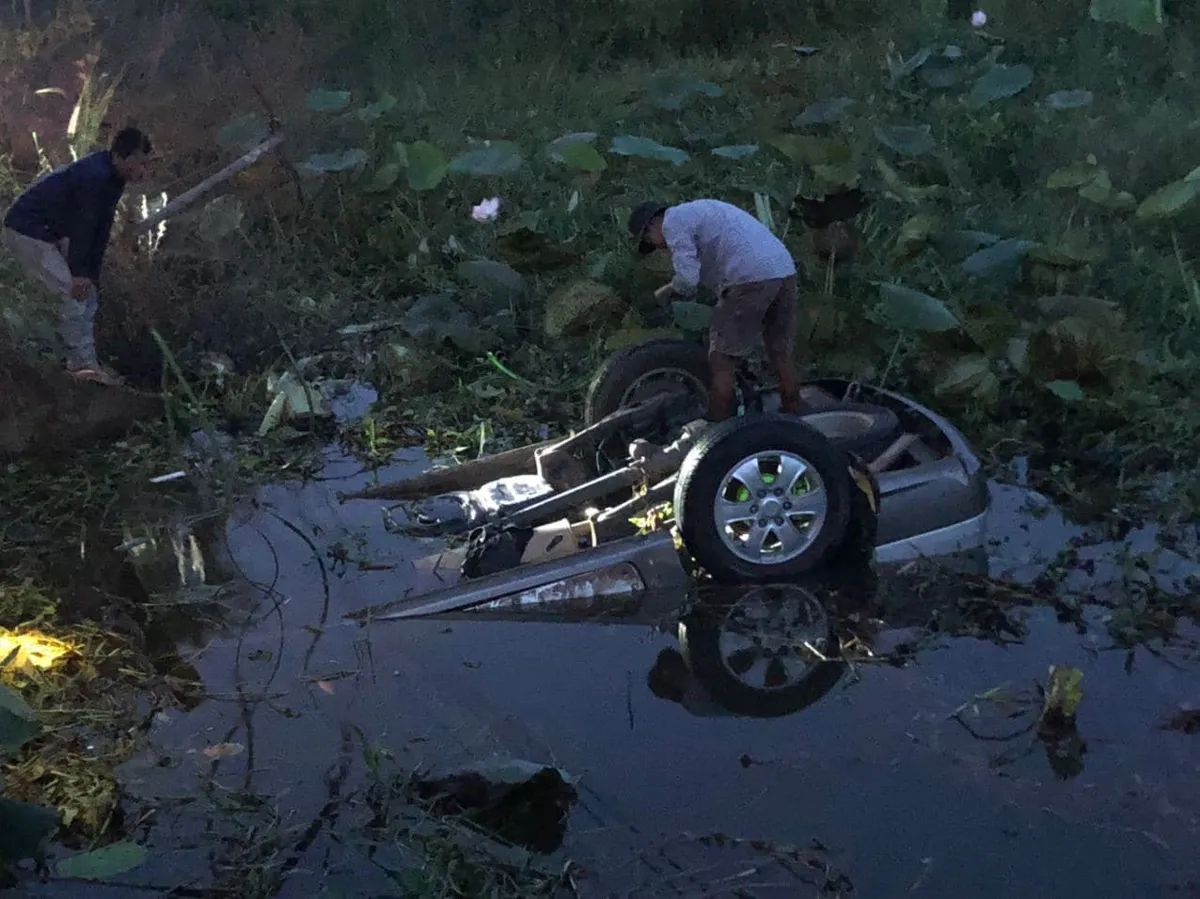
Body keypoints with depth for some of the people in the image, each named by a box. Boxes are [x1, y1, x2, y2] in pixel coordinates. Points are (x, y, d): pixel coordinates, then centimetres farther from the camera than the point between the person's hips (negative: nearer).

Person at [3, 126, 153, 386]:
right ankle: (82, 362, -8)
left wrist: (91, 273, 0)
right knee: (77, 293, -15)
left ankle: (85, 362, 12)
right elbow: (83, 227, -28)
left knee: (87, 295, 9)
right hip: (27, 231, -10)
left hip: (50, 234, 10)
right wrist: (80, 274, -25)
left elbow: (101, 229, 3)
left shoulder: (112, 177, 3)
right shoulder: (95, 177, -27)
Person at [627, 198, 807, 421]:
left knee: (721, 361, 0)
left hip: (752, 278, -9)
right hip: (785, 270, 9)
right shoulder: (696, 211, 31)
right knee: (781, 357, 18)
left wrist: (667, 291, 11)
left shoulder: (672, 222, 2)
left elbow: (687, 279, -9)